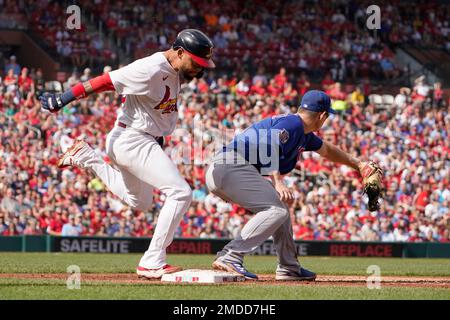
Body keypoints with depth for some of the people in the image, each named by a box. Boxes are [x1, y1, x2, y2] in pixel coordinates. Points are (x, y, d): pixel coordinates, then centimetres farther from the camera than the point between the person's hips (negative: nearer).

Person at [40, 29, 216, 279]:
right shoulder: (150, 70, -23)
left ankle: (88, 159, 27)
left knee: (140, 202, 28)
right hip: (133, 142, -10)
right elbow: (106, 81, -23)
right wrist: (62, 100, -23)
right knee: (181, 193, -18)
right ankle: (152, 263, -16)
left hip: (147, 141, 10)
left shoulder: (173, 70, 5)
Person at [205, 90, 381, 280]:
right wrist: (278, 183, -31)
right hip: (232, 167, -11)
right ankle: (230, 257, -28)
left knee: (279, 205, 20)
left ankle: (289, 268, 24)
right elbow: (268, 146, -23)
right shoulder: (292, 124, -6)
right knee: (276, 210, -17)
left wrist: (357, 165, 53)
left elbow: (326, 150, 44)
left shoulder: (303, 133, 25)